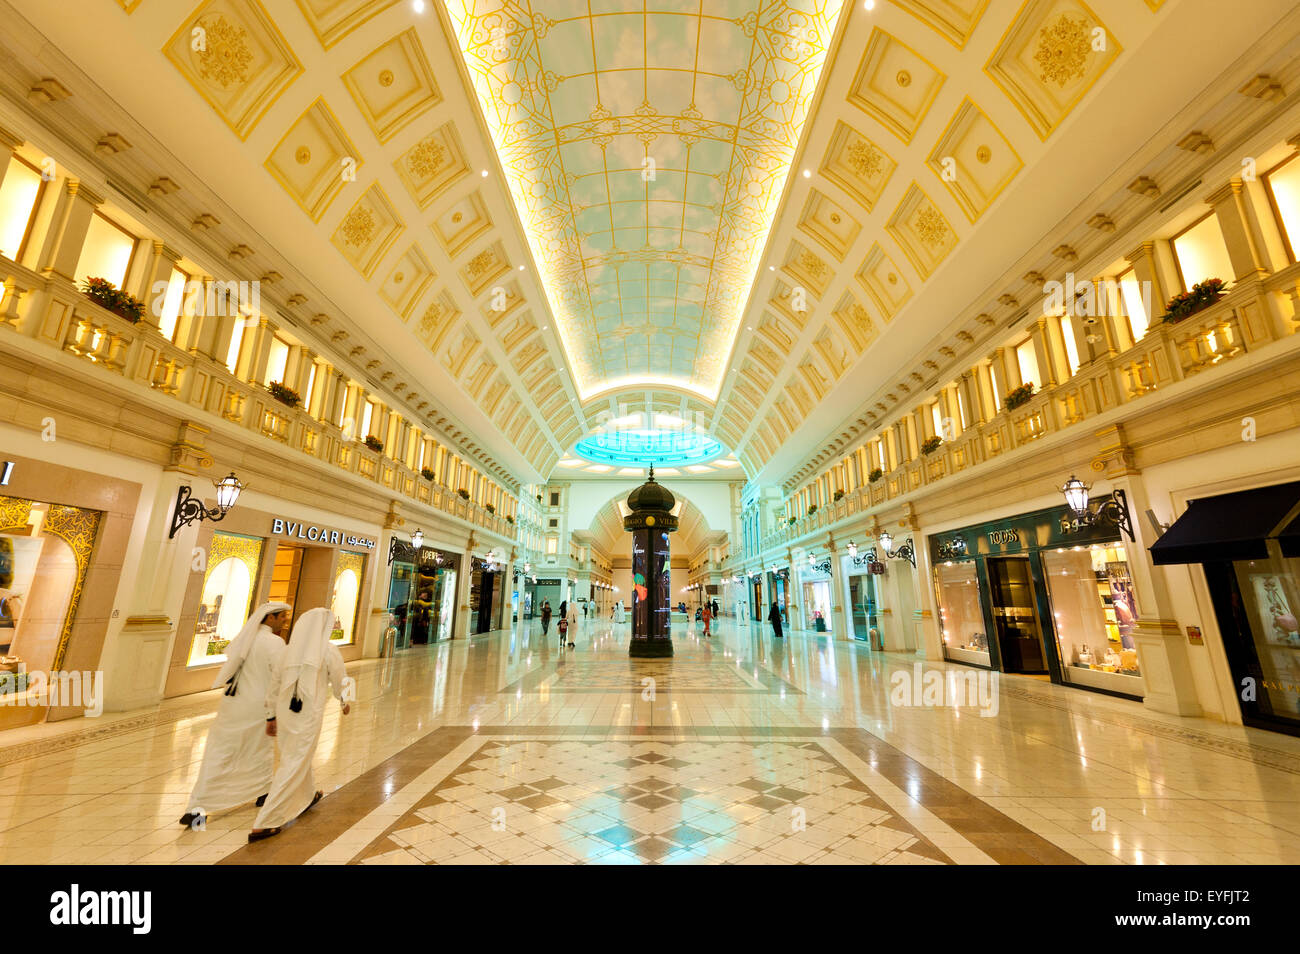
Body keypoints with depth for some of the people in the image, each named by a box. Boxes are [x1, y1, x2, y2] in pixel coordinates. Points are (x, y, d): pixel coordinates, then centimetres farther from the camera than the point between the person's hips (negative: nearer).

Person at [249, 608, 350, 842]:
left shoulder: (288, 650, 2)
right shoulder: (328, 651, -11)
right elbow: (340, 680, 2)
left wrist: (272, 717, 17)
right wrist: (345, 702, 21)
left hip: (285, 713, 7)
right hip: (309, 715, -6)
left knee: (300, 758, 26)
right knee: (293, 768, 5)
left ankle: (308, 796, 47)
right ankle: (264, 824, 6)